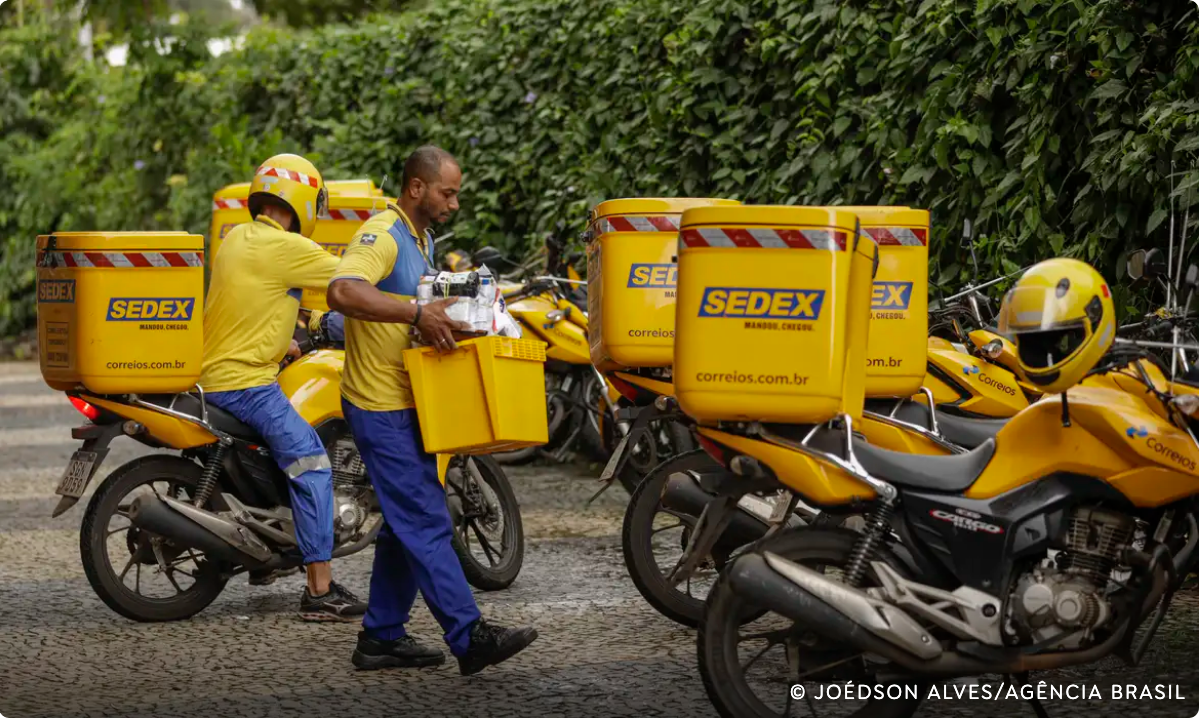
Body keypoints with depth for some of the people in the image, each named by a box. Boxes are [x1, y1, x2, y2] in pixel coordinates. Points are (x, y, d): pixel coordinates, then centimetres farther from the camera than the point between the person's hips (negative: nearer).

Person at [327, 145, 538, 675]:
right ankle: (469, 637, -11)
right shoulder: (382, 235, -16)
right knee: (426, 523, -10)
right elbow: (342, 292, -35)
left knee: (406, 524, 14)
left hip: (408, 405, 10)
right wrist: (417, 313, -38)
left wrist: (444, 315, 13)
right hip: (381, 407, -10)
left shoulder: (421, 239, 16)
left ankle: (381, 636, 21)